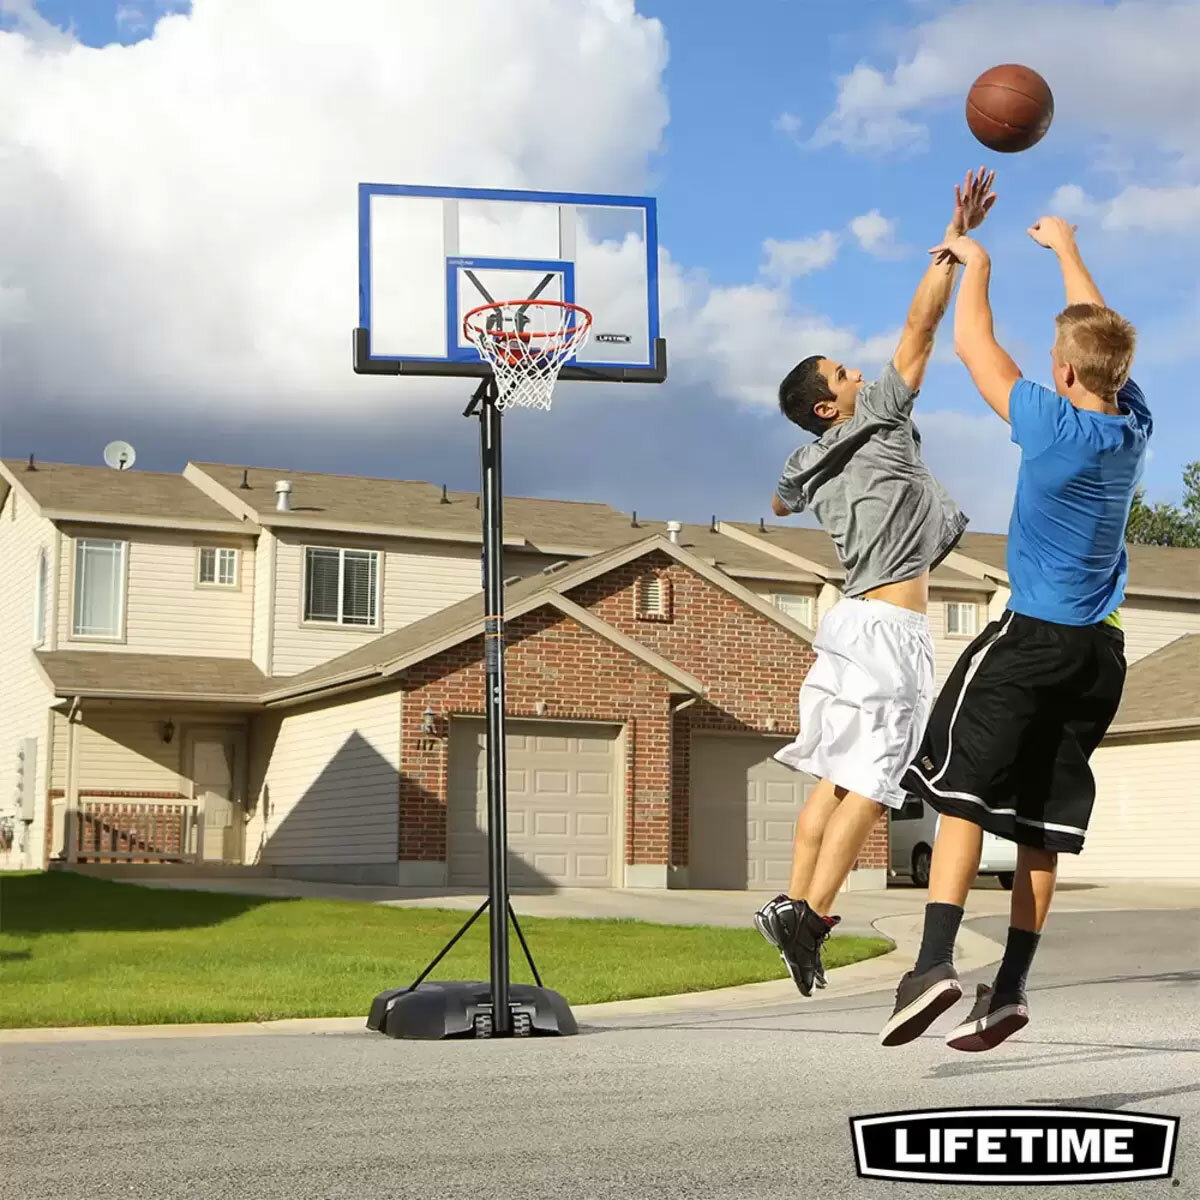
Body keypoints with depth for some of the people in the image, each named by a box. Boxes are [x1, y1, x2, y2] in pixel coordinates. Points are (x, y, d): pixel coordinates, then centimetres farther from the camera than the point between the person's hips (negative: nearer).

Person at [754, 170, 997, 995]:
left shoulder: (810, 466, 13)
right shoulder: (879, 422, -5)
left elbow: (780, 503, 37)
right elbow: (922, 324, -8)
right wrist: (955, 239, -7)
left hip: (853, 621, 8)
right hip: (890, 627, -8)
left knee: (838, 777, 11)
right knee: (870, 782, -9)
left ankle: (793, 904, 10)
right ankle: (811, 916, -14)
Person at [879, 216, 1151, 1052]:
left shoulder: (1054, 425, -14)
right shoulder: (1136, 424, 3)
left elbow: (973, 345, -3)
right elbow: (1103, 336, 21)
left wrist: (976, 263, 14)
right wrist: (1067, 249, 33)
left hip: (1032, 637, -6)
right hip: (1101, 648, 6)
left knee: (963, 788, -4)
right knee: (1043, 820, 7)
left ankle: (936, 961, -18)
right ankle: (1010, 988, 8)